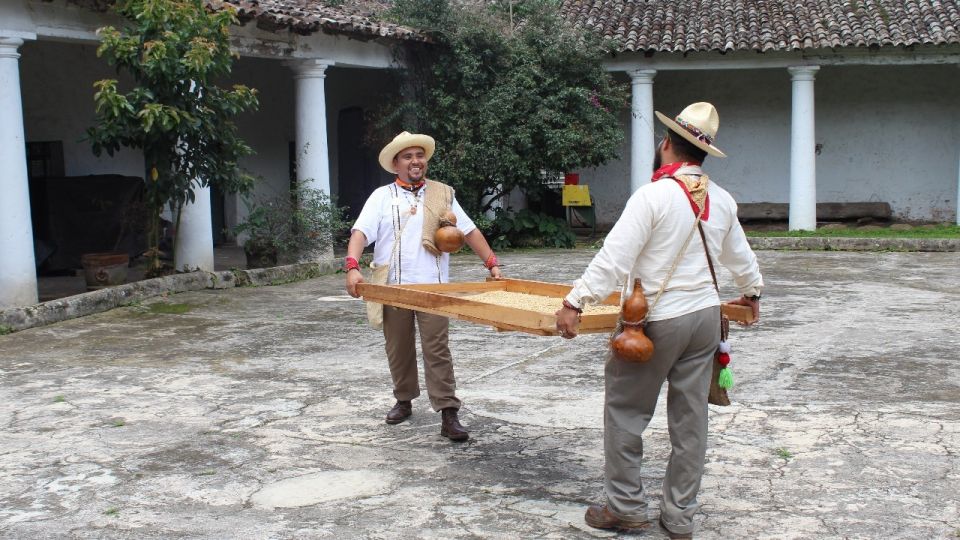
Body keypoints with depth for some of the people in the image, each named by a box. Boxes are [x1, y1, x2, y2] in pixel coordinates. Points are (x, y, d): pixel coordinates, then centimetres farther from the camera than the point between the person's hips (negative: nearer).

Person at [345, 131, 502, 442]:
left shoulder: (442, 194, 11)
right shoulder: (382, 196, 5)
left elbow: (469, 231, 12)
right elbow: (360, 233, -7)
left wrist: (492, 264, 3)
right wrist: (353, 267, -23)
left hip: (433, 286, 0)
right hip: (393, 287, 1)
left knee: (437, 349, -6)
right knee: (398, 349, 12)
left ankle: (448, 414, -6)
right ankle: (404, 402, 31)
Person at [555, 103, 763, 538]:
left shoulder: (653, 195, -13)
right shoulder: (722, 199, 8)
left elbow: (614, 258, -19)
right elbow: (740, 256, 23)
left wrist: (575, 303, -17)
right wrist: (752, 292, 41)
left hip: (658, 321, -7)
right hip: (706, 315, 7)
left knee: (625, 411, 6)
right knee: (690, 418, 10)